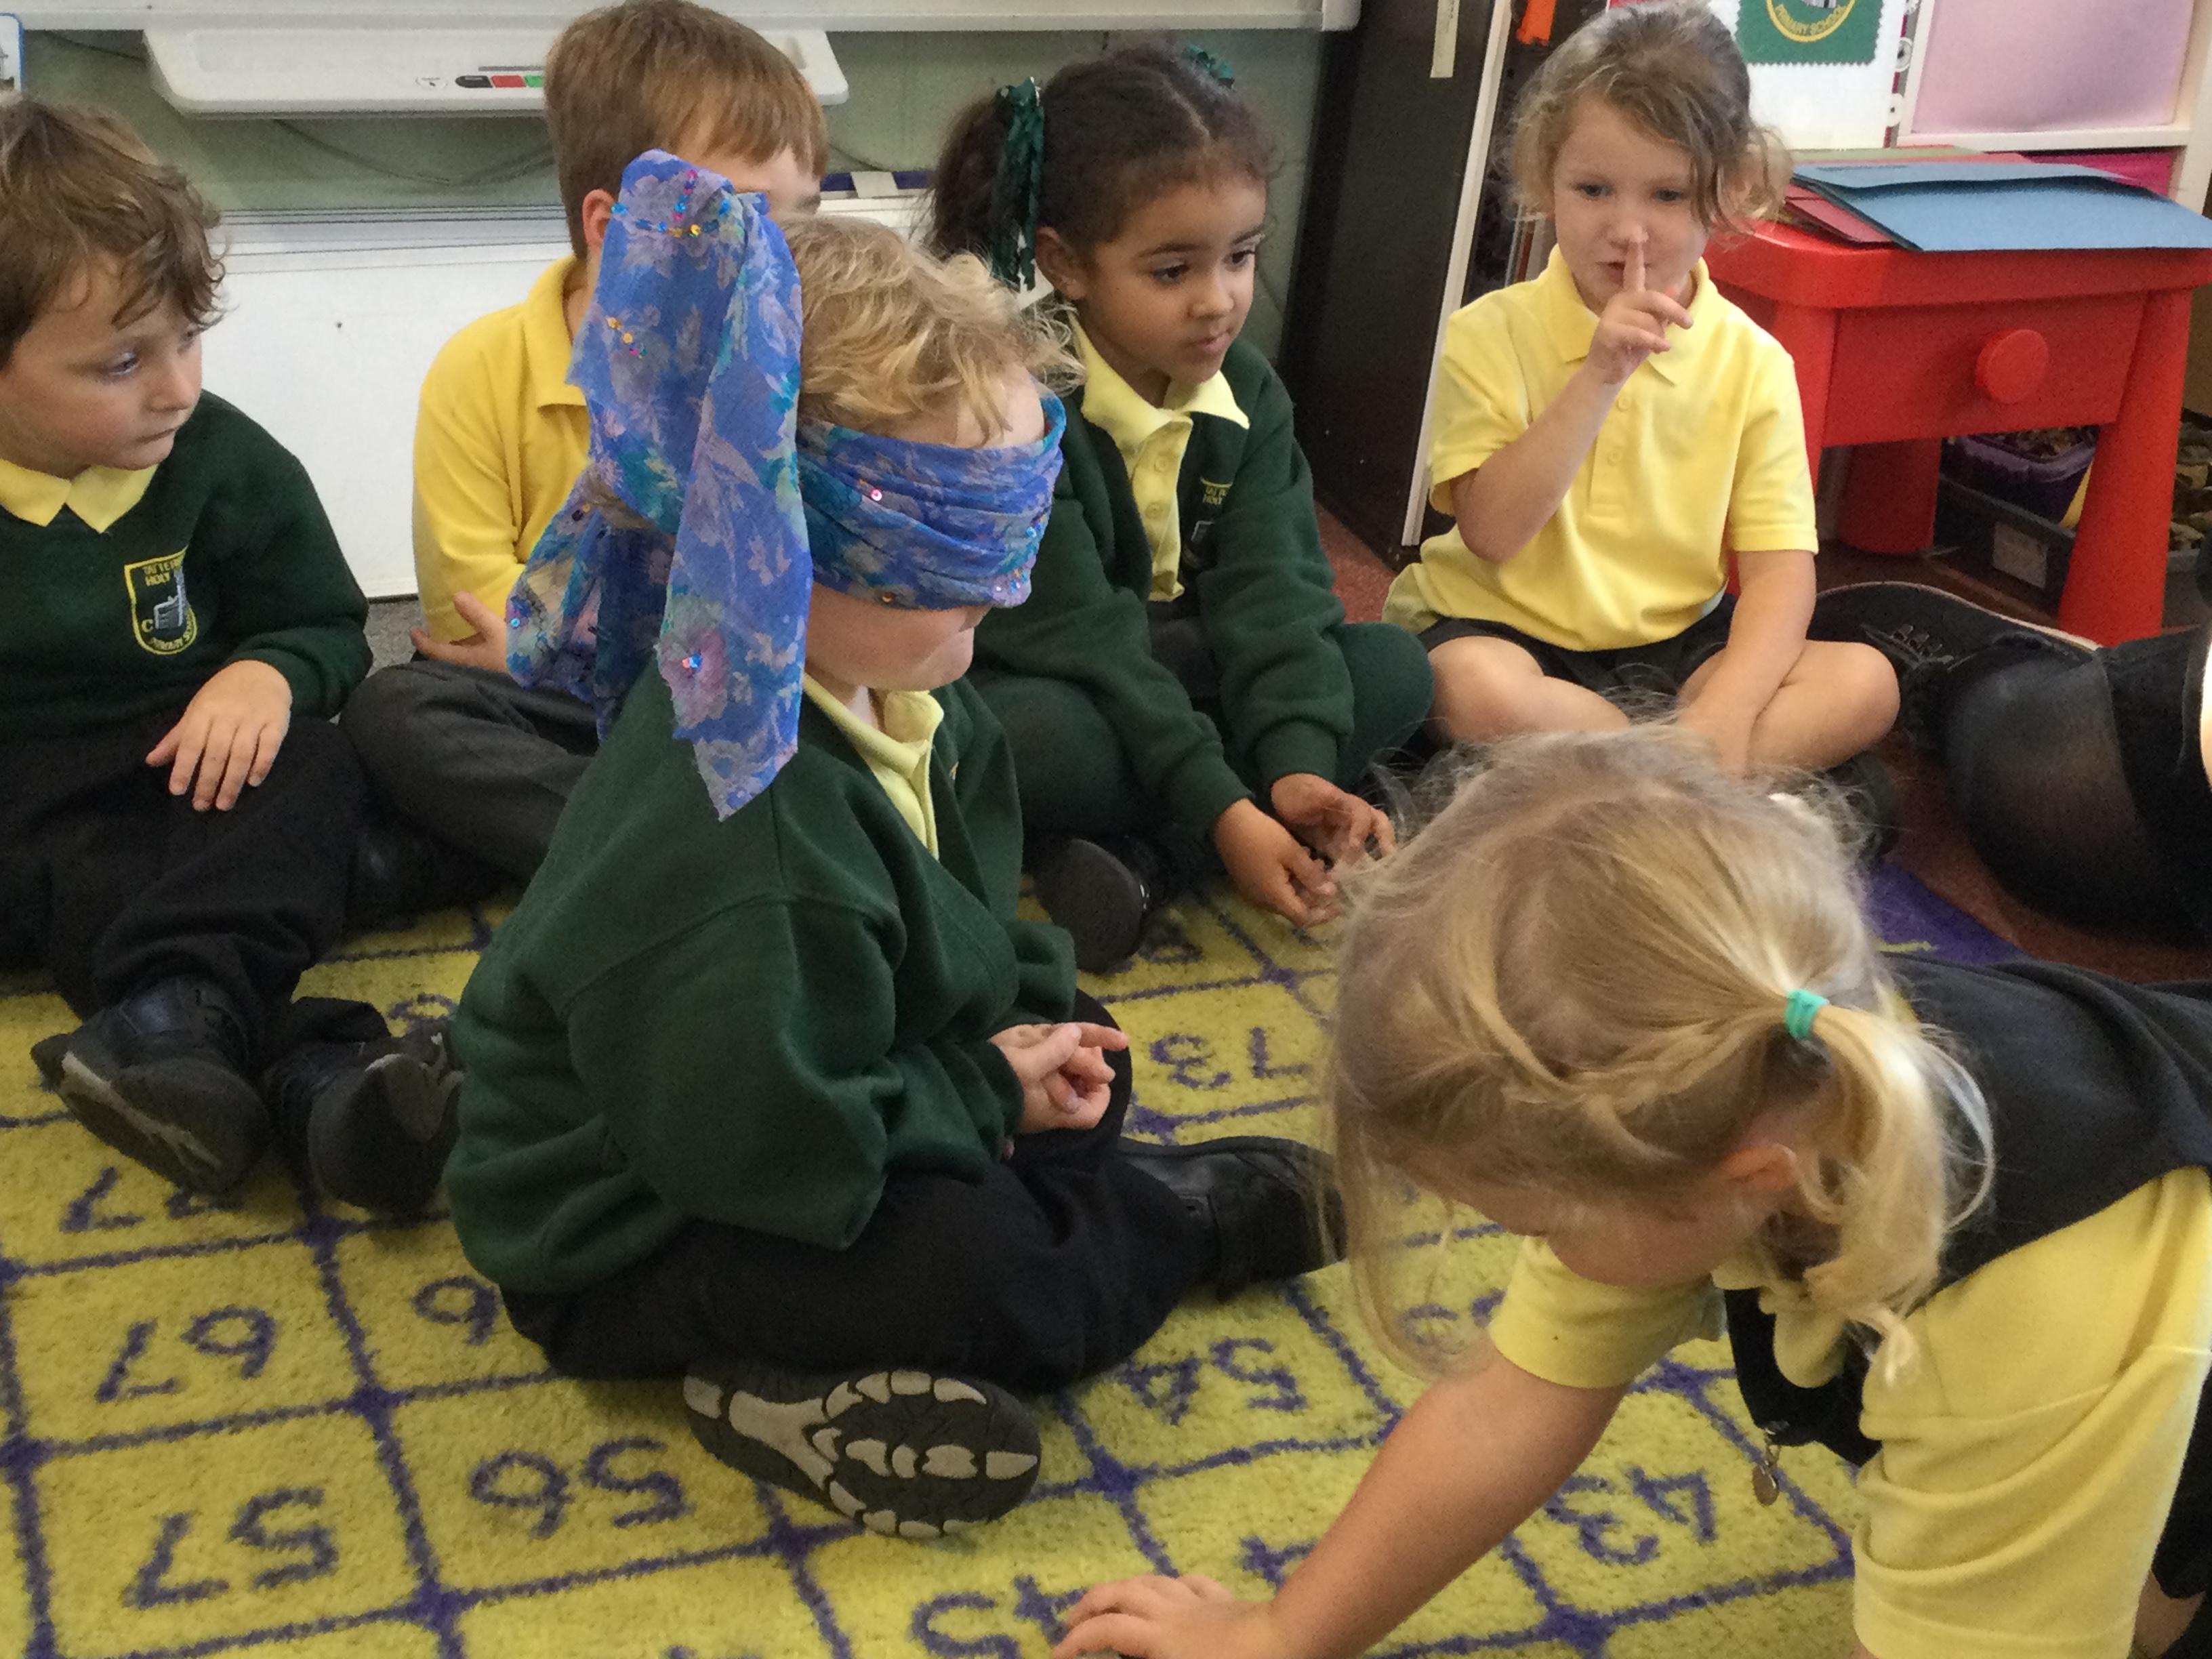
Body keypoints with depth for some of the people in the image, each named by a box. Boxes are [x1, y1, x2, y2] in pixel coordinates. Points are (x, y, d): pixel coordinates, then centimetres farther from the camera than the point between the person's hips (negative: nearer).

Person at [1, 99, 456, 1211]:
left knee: (316, 772, -29)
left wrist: (270, 672, -15)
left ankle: (170, 1022, -52)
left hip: (196, 770, 1)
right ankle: (315, 1072, -52)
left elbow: (326, 626, 10)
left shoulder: (225, 462, -1)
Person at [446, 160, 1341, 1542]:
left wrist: (1027, 1015, -7)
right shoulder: (751, 834, -36)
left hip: (789, 1107, 10)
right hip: (623, 1238, -10)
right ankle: (1208, 1218, 5)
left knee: (1079, 1062, 15)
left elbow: (954, 924, 12)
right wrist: (987, 1094, -17)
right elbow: (773, 1142, -31)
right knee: (987, 1275, -26)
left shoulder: (895, 691, -5)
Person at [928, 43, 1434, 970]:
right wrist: (1220, 812, -32)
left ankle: (1137, 860, -24)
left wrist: (1297, 763, -28)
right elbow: (1072, 633, -27)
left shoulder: (1245, 391, -2)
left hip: (1179, 668, 7)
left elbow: (1269, 586, -11)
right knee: (1039, 741, -41)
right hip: (1032, 684, -7)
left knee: (1394, 671, -13)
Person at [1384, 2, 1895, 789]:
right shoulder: (1490, 333, -8)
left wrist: (1727, 709, -25)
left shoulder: (1752, 363, -2)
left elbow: (1779, 568, -8)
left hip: (1674, 645, 3)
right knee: (1477, 691, -37)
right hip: (1504, 631, -2)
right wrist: (1599, 379, -27)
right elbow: (1490, 532, -19)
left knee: (1865, 682, -18)